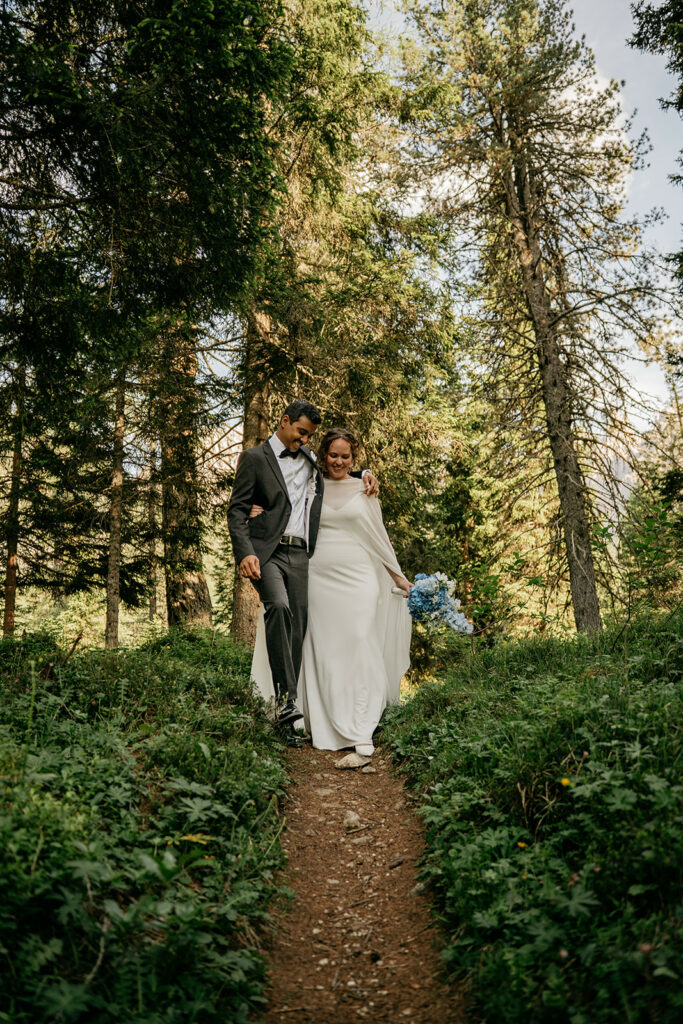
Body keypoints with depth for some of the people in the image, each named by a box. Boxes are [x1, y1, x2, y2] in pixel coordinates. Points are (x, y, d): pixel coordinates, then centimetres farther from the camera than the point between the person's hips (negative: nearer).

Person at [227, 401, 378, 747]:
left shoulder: (310, 459, 21)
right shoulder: (255, 458, 5)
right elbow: (237, 510, -1)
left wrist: (364, 474, 13)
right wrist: (245, 553, -17)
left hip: (300, 555, 5)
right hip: (267, 551, -5)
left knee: (297, 629, 0)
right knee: (278, 606, -31)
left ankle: (286, 720, 7)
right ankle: (285, 696, -27)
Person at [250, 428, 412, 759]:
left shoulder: (364, 489, 7)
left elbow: (378, 535, 13)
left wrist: (397, 575, 16)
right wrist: (262, 517, -1)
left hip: (357, 579, -2)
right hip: (319, 579, 2)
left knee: (359, 653, -8)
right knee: (323, 654, 3)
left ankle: (361, 739, -10)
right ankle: (326, 728, 14)